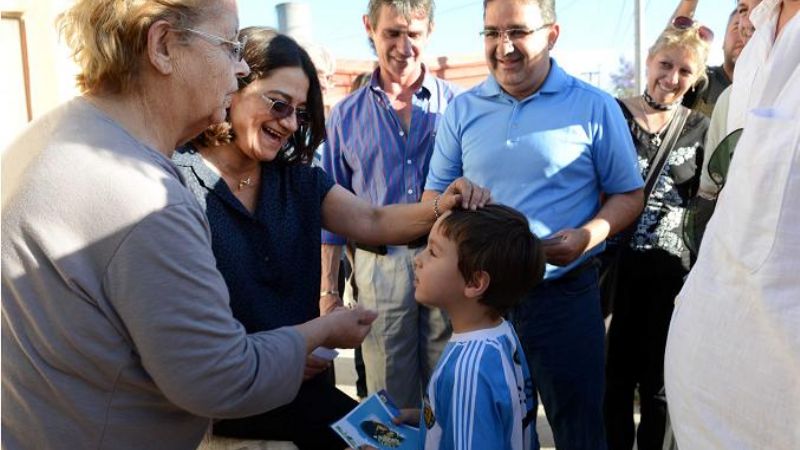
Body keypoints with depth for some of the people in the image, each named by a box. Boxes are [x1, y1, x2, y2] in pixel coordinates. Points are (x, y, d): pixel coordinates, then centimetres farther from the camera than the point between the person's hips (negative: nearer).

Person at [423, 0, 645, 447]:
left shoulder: (595, 107, -3)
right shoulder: (462, 110, 4)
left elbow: (629, 195, 2)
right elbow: (434, 195, 9)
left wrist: (588, 235, -18)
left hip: (565, 294, -2)